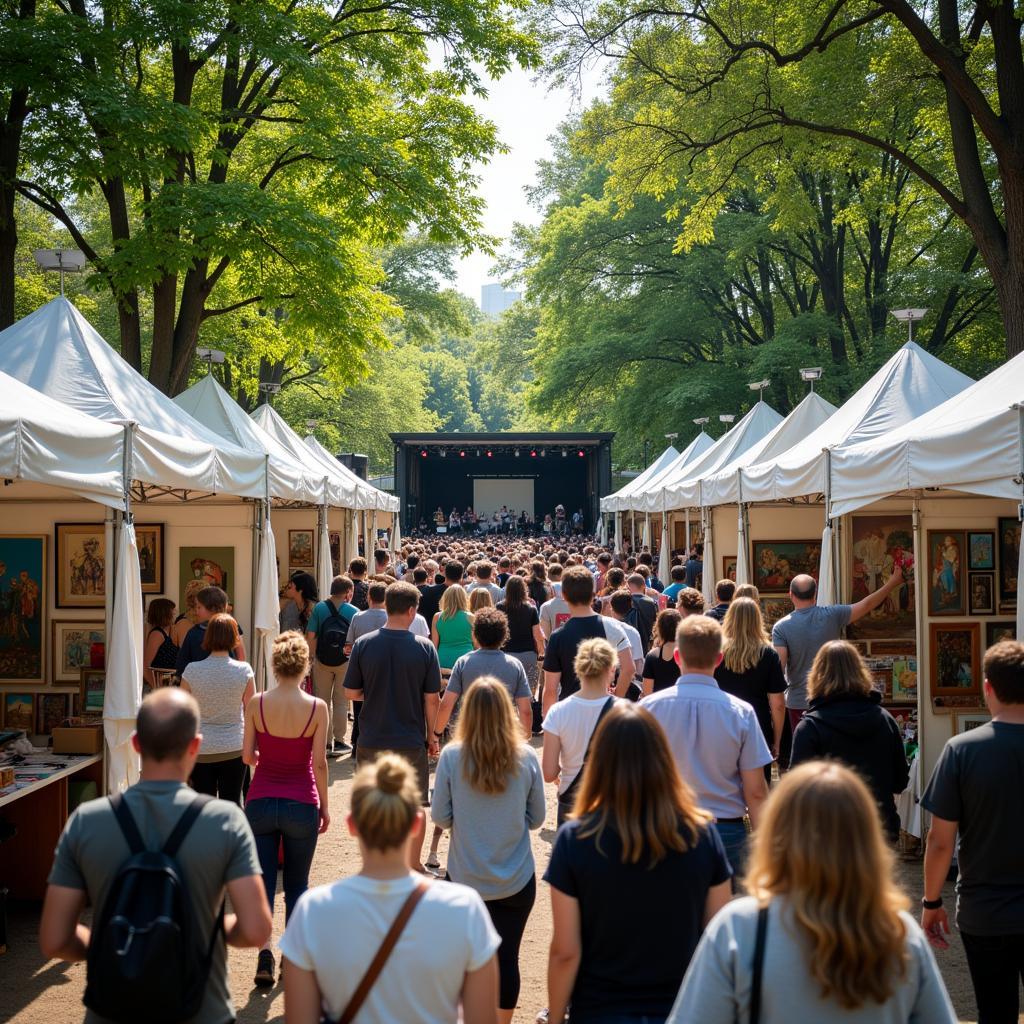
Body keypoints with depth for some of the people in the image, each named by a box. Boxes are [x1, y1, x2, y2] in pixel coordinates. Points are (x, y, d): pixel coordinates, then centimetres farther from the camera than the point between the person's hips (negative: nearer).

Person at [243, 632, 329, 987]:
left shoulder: (257, 704, -6)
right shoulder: (316, 708, -10)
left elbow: (247, 756, -2)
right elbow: (319, 763, -8)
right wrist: (324, 806, 4)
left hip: (261, 801, 1)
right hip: (301, 804, 0)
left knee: (262, 881, 9)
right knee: (297, 884, 15)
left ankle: (265, 954, -4)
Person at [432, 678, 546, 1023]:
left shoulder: (451, 756, -13)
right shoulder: (526, 758, -10)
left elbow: (440, 818, -6)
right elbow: (536, 819, 0)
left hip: (466, 878, 0)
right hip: (516, 880, 0)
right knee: (507, 956, 9)